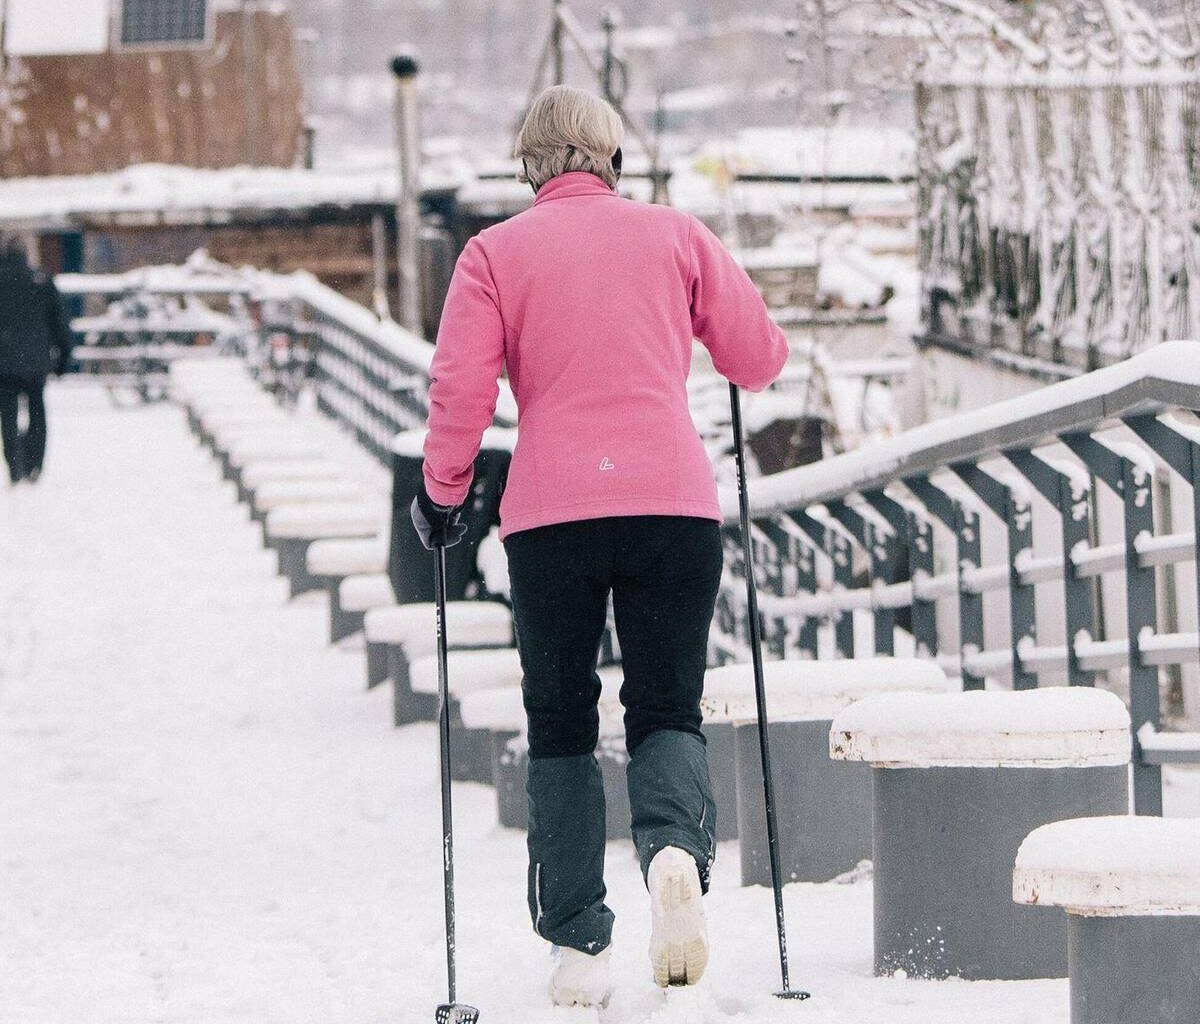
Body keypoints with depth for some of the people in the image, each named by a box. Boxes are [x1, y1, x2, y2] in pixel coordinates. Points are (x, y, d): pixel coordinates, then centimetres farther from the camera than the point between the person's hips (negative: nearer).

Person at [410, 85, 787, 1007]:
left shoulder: (497, 251, 5)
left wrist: (444, 494, 12)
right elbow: (760, 358, 13)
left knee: (561, 727, 13)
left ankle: (579, 943, 3)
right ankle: (676, 847, -22)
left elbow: (459, 390, -4)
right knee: (666, 712, 11)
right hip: (674, 506, 1)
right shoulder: (677, 235, 9)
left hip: (551, 516, -1)